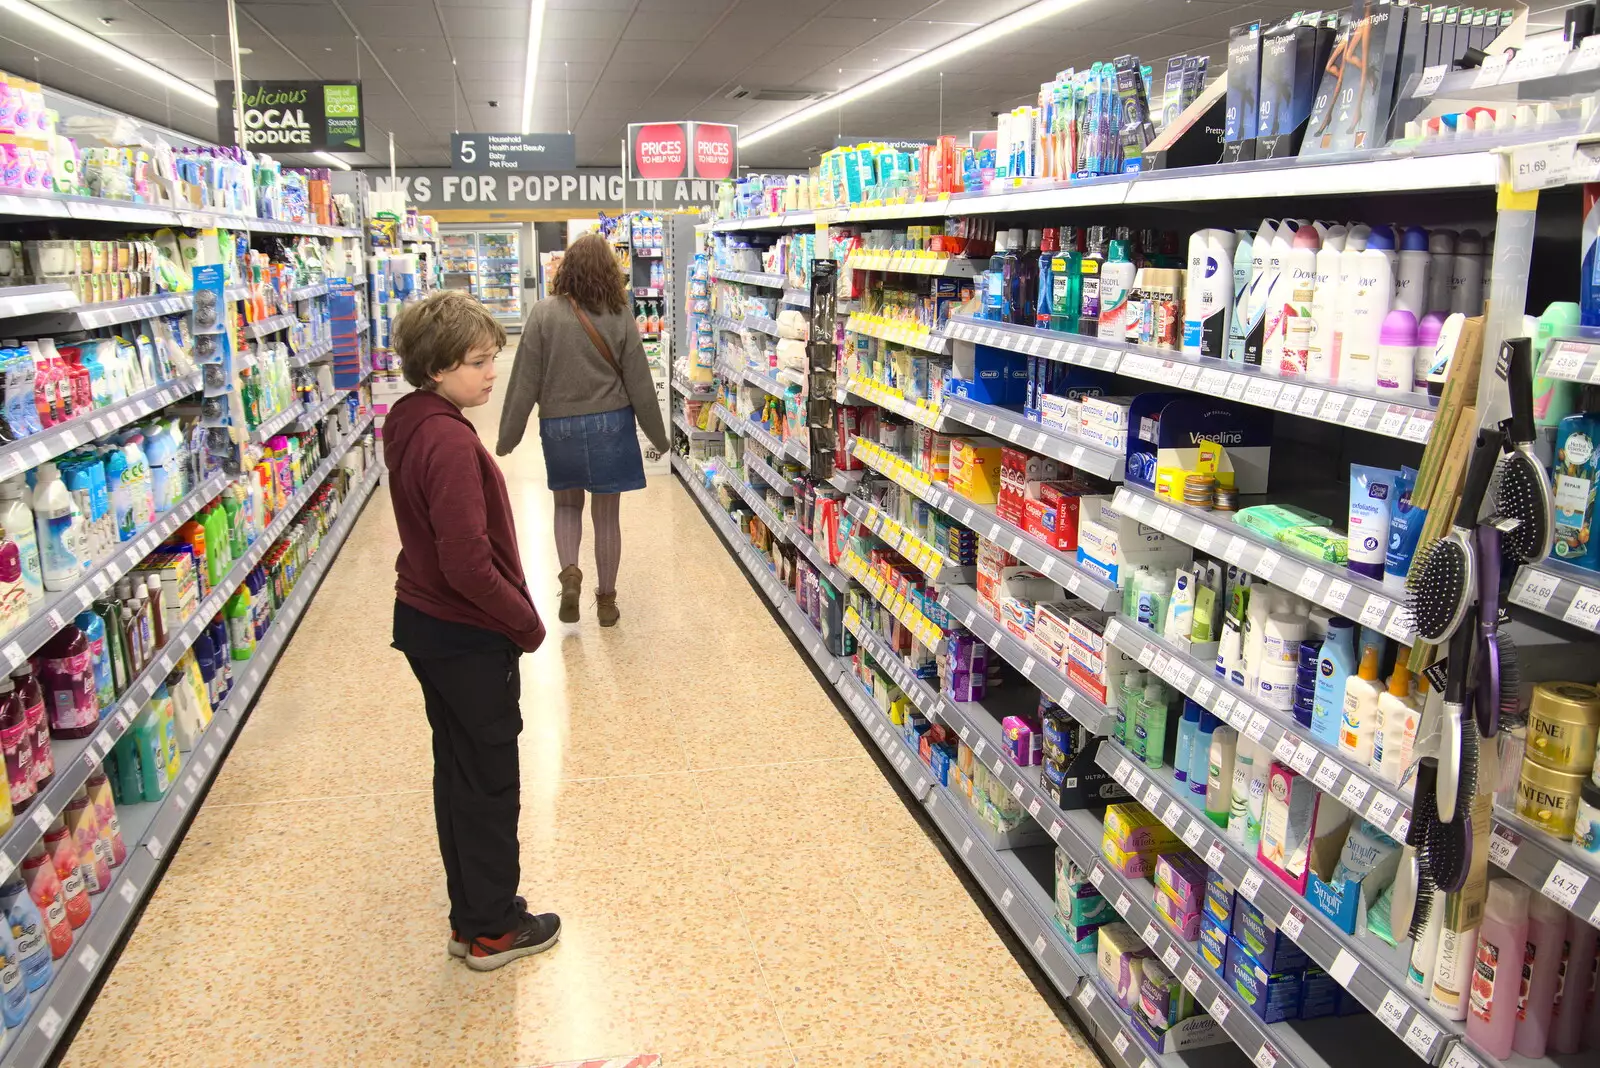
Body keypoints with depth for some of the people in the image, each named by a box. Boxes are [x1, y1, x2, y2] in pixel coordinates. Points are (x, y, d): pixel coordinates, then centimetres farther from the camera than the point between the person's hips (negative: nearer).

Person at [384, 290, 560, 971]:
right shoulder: (449, 440, -26)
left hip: (424, 622, 9)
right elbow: (468, 564, -29)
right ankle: (492, 930, 23)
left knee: (459, 772, 19)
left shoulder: (410, 423, 5)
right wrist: (527, 621, -15)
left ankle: (471, 915, 34)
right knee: (491, 782, 7)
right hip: (469, 637, -9)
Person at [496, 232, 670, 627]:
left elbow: (525, 381, -7)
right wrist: (659, 436, 11)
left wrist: (508, 437, 3)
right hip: (610, 425, 0)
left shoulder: (544, 313, -9)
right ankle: (606, 600, 21)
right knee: (607, 516, 11)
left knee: (567, 505, 22)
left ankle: (569, 573, 0)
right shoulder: (620, 317, -6)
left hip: (559, 427, 0)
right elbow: (639, 386, -2)